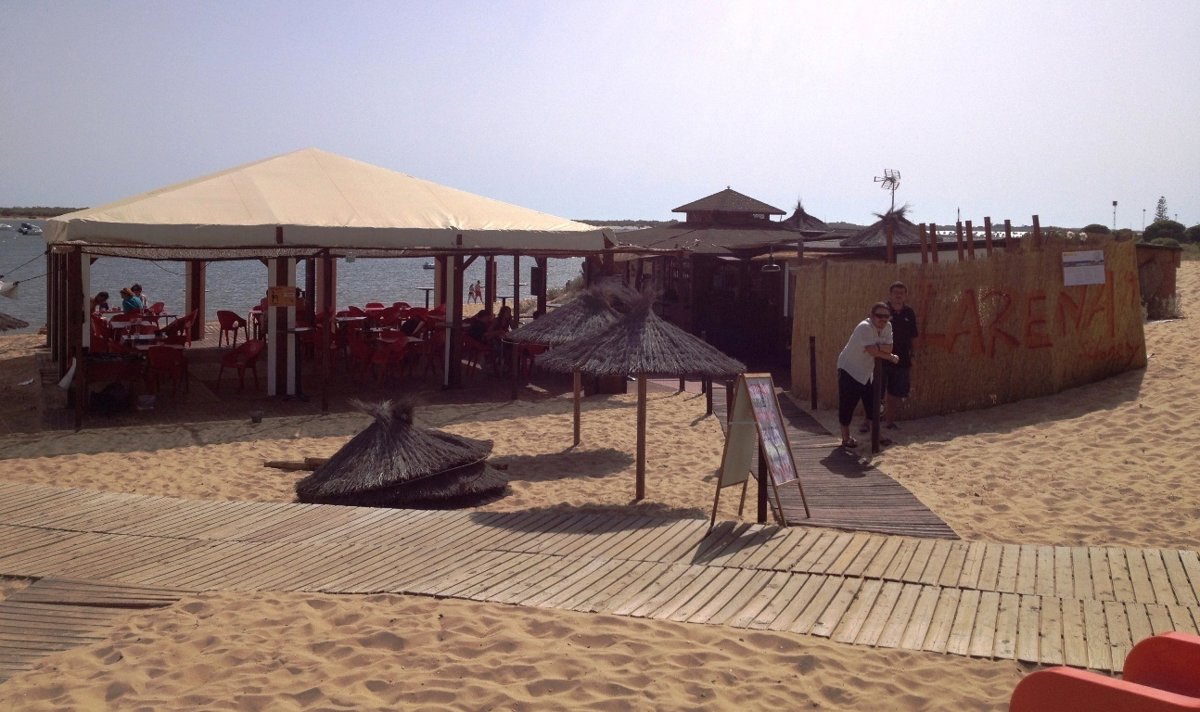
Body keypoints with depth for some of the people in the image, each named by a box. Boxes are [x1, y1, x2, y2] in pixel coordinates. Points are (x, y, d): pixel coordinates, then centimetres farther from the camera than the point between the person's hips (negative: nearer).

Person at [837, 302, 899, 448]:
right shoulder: (865, 327, -26)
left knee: (873, 404, 9)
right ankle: (846, 438, 9)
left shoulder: (887, 327, -3)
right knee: (847, 405, -2)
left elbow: (889, 347, -11)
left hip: (866, 372, 7)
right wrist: (891, 357, -19)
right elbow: (872, 351, -31)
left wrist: (876, 346, -30)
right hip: (849, 370, -7)